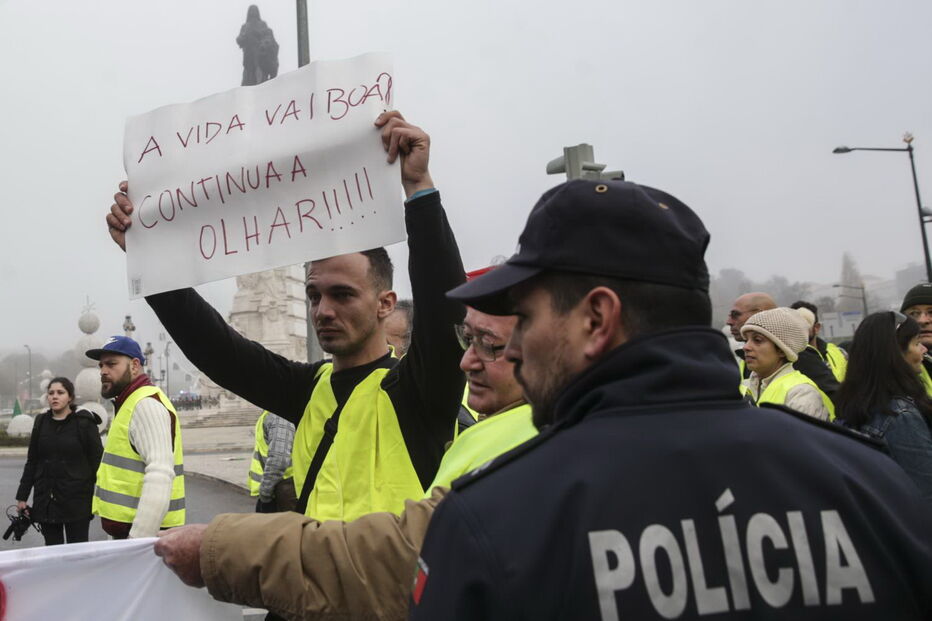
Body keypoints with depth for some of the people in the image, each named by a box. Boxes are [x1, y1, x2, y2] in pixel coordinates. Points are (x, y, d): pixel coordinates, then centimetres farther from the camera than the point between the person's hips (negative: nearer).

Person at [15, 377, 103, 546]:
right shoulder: (41, 422, 8)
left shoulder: (84, 422, -4)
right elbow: (31, 462, 13)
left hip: (77, 500, -4)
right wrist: (22, 496, 11)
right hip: (46, 500, 4)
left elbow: (97, 460, -5)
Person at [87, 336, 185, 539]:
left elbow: (159, 477, -25)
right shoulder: (130, 403, 18)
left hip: (143, 531, -10)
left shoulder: (146, 404, -15)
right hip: (127, 528, 10)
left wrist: (139, 537, -30)